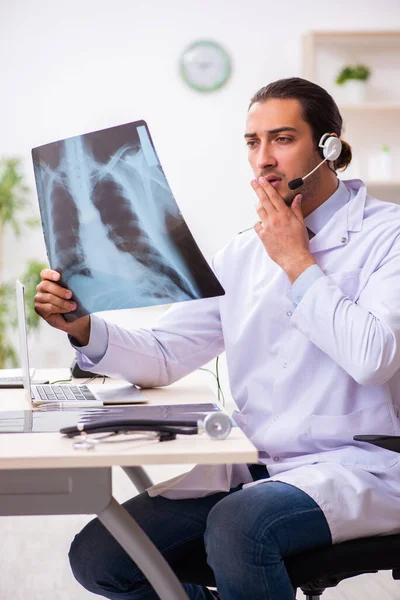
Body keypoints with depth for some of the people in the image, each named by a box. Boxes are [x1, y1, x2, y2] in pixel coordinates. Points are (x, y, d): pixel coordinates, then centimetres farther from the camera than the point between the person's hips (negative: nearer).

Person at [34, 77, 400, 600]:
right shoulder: (242, 254, 15)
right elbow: (164, 356, 10)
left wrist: (297, 262, -11)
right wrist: (82, 326, -8)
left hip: (352, 468, -6)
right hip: (250, 468, 6)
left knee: (236, 525, -35)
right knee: (97, 556, -8)